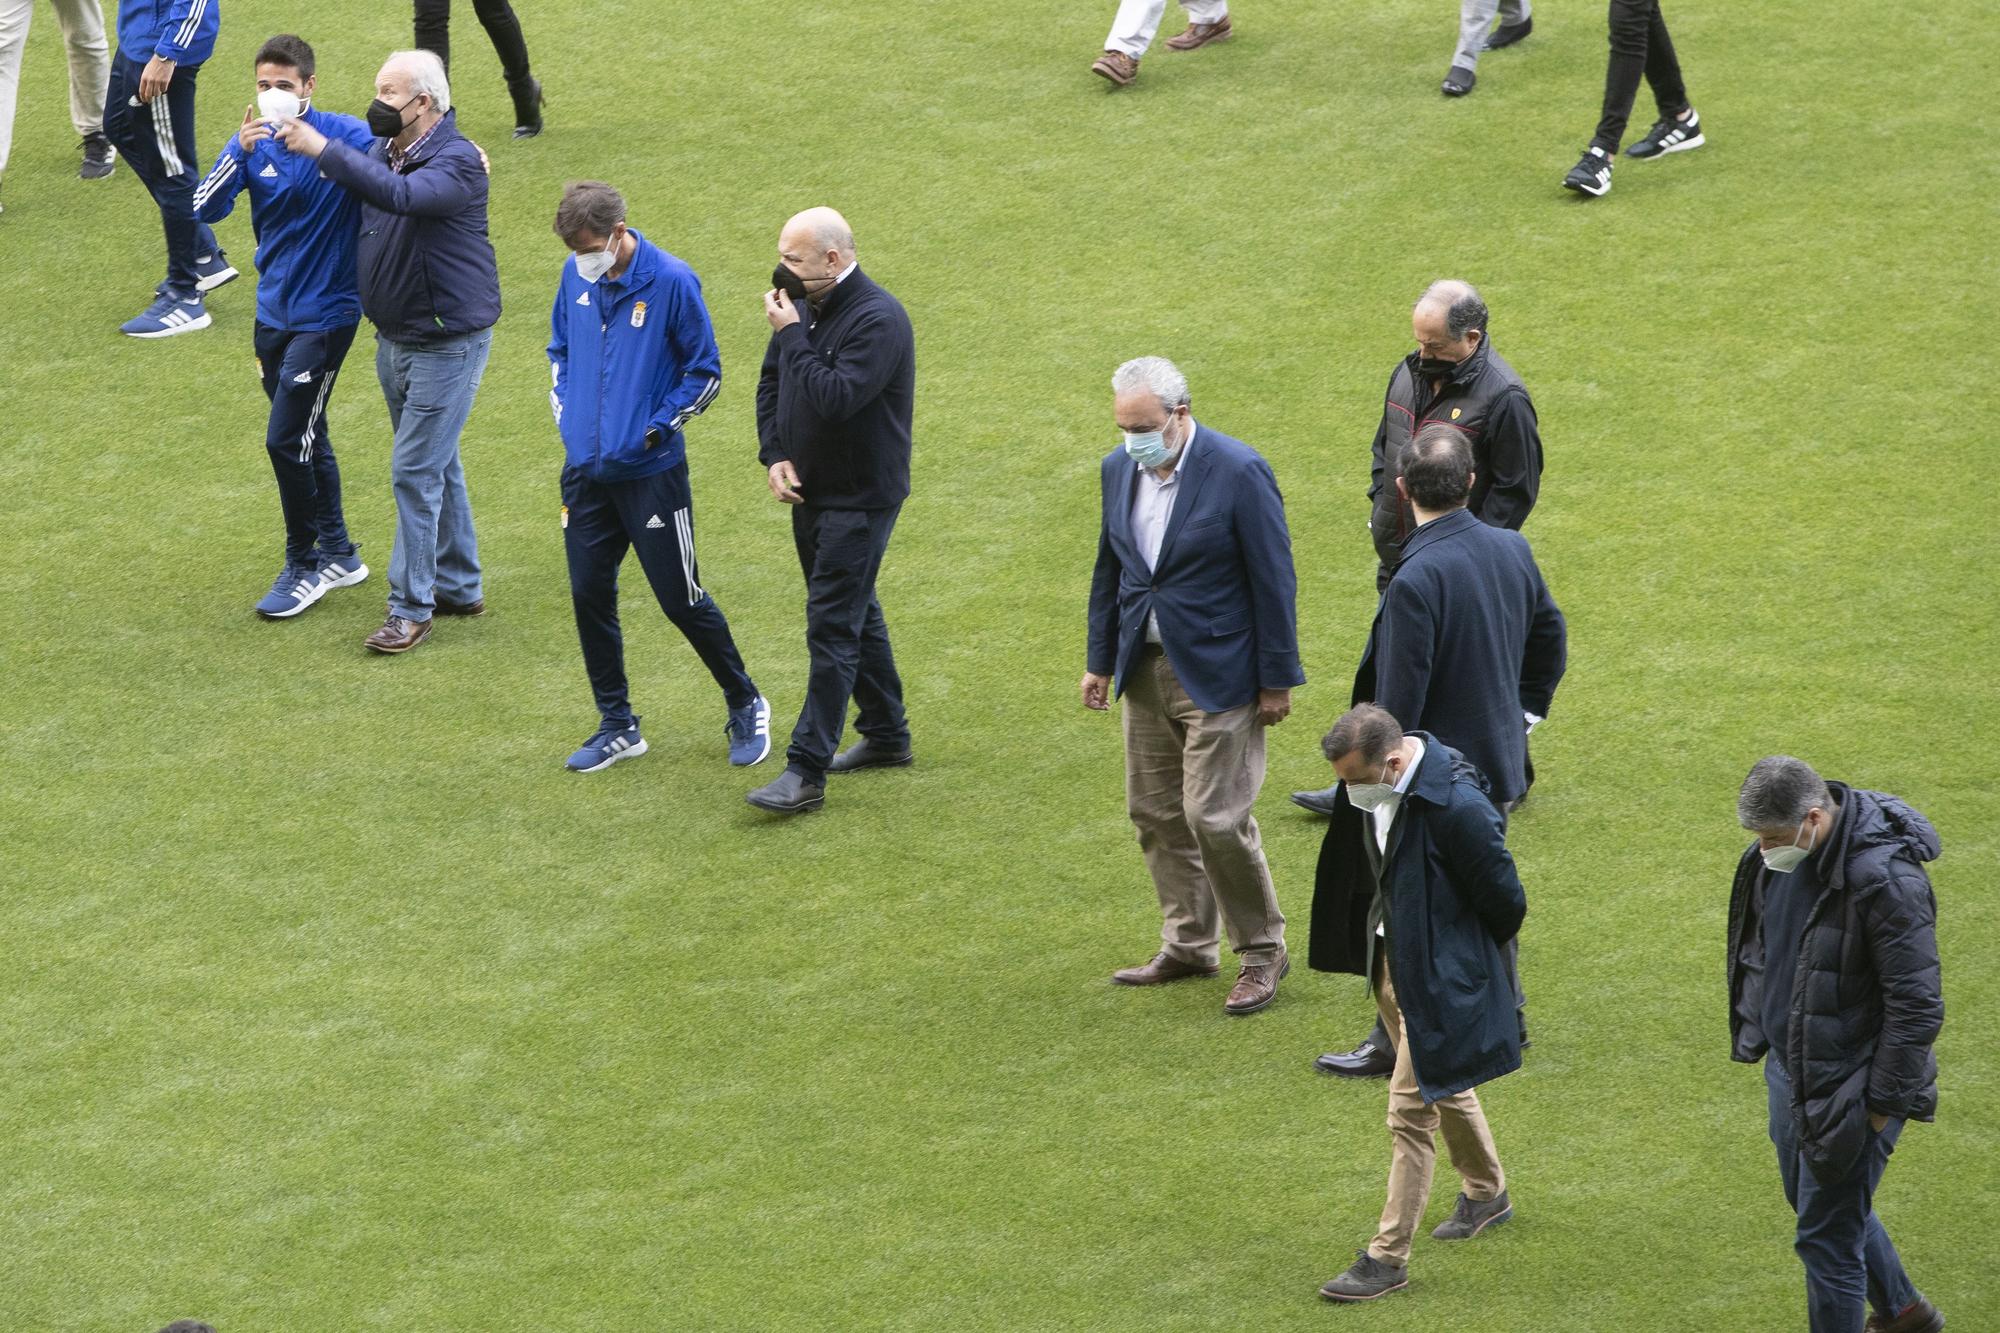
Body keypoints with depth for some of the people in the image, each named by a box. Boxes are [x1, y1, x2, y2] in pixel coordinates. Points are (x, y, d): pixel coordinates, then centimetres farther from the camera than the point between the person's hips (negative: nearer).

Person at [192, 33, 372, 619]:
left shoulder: (346, 136, -15)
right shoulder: (253, 144, -1)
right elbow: (204, 208, -12)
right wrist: (241, 153, -25)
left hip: (325, 312, -6)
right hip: (274, 312, 6)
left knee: (286, 439, -7)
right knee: (306, 438, 16)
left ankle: (304, 565, 9)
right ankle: (338, 555, 30)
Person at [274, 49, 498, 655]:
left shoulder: (457, 161, -22)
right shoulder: (382, 150, 2)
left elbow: (402, 195, -41)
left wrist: (322, 149, -40)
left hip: (448, 342, -9)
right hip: (394, 338, 9)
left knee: (416, 470, -8)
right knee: (436, 465, 19)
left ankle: (411, 607, -1)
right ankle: (459, 587, 31)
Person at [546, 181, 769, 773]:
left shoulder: (671, 282, -14)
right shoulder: (576, 277, 1)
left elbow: (705, 372, -6)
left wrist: (655, 428, -10)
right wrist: (565, 411, 8)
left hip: (650, 473, -5)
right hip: (585, 470, 5)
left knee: (681, 599, 1)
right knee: (589, 597, 7)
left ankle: (745, 707, 21)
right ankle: (617, 726, 21)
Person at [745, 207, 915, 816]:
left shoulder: (878, 320, -22)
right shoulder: (805, 305, 4)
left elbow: (835, 399, -32)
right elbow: (770, 383, 15)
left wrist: (792, 334, -25)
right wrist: (774, 455, 1)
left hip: (860, 497, -9)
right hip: (810, 491, 9)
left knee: (832, 628, -9)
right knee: (855, 612, 20)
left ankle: (806, 771, -10)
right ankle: (887, 736, 34)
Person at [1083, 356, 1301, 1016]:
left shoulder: (1238, 472, -17)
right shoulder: (1119, 469, 3)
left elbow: (1273, 581, -12)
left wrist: (1277, 681, -11)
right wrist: (1100, 660, 15)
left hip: (1217, 673, -7)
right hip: (1146, 666, 7)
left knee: (1215, 816, -8)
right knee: (1156, 813, 11)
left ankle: (1262, 952, 8)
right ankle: (1187, 945, 25)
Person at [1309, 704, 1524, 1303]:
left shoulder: (1457, 806, -31)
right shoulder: (1371, 789, -6)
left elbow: (1506, 902, -18)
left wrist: (1466, 956, 0)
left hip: (1437, 976, -9)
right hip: (1389, 957, 9)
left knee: (1411, 1113, -4)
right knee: (1442, 1084, 26)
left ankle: (1388, 1257, 3)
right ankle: (1486, 1194, 47)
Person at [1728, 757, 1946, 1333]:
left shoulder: (1885, 880, -29)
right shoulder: (1776, 858, -3)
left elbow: (1916, 1004, -23)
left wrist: (1884, 1103, -18)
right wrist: (1755, 1035, 19)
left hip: (1847, 1088, -9)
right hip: (1789, 1069, 9)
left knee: (1826, 1237, -2)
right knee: (1808, 1198, 26)